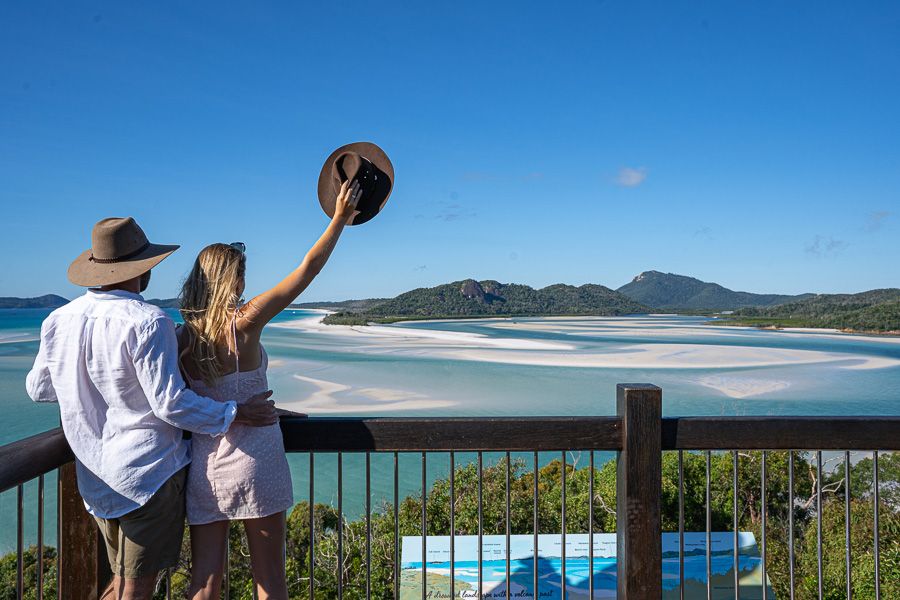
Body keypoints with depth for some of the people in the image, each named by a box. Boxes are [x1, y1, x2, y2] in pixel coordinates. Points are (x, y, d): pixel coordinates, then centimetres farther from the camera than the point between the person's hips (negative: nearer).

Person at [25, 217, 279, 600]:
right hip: (148, 471, -7)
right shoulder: (147, 323, -19)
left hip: (94, 478, 7)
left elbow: (38, 388, 15)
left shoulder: (58, 320, 2)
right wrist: (236, 415, -10)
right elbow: (170, 403, -20)